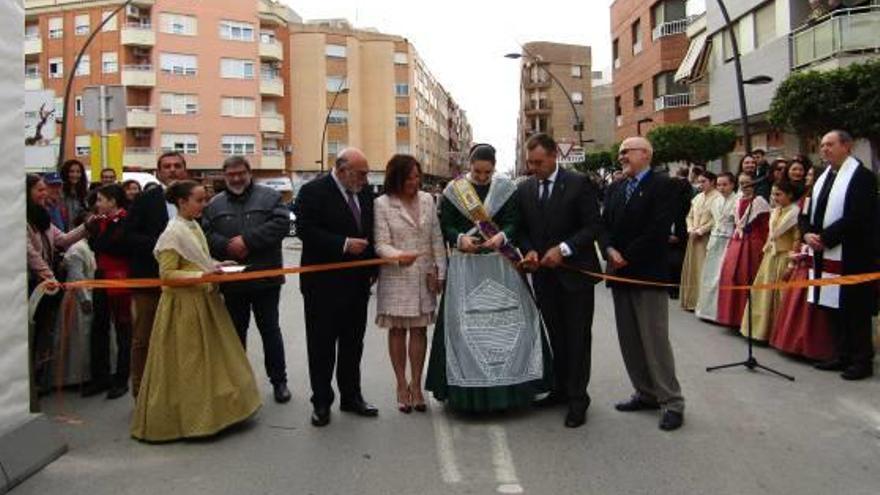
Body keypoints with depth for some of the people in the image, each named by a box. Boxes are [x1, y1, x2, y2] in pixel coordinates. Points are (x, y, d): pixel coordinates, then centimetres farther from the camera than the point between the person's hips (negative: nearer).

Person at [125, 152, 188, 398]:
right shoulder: (145, 200, 0)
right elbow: (129, 236, -5)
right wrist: (158, 244, -17)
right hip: (149, 279, -2)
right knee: (143, 339, 5)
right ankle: (141, 393, 16)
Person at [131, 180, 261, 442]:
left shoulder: (194, 226, 9)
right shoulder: (173, 232, -15)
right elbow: (167, 274, -17)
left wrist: (216, 266, 6)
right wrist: (201, 275, -25)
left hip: (204, 301, 8)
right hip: (184, 304, -8)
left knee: (210, 357, 13)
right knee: (186, 364, 2)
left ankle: (207, 413, 24)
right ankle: (187, 418, 15)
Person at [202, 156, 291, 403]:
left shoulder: (269, 196, -1)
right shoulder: (215, 204, 8)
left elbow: (281, 223, -15)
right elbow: (205, 234, 0)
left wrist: (247, 240, -18)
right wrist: (226, 245, -18)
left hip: (265, 277, -3)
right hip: (232, 280, 3)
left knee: (270, 330, 6)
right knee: (236, 332, 14)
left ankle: (279, 380, 17)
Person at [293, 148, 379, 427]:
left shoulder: (365, 193, 9)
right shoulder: (314, 192, -10)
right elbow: (304, 229, -19)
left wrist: (372, 268, 6)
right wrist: (343, 244, -22)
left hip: (357, 282, 6)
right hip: (324, 284, -6)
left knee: (353, 343, 14)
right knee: (322, 345, 5)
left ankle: (351, 397, 27)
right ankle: (321, 402, 17)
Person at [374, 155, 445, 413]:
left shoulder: (427, 200, 6)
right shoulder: (382, 204, -6)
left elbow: (436, 239, 9)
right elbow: (381, 244, -10)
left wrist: (440, 271, 5)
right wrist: (399, 256, -30)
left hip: (424, 276, 3)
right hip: (396, 277, -3)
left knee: (419, 330, 7)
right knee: (397, 331, 7)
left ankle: (416, 385, 18)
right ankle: (402, 385, 19)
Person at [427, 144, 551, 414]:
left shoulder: (506, 188, 4)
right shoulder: (453, 190, 3)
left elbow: (514, 221, -1)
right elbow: (445, 225, 2)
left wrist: (502, 237, -21)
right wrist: (459, 239, -17)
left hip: (500, 263, 1)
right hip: (465, 265, 0)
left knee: (507, 319, -1)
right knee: (466, 322, -1)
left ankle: (510, 381, 11)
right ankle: (468, 386, 8)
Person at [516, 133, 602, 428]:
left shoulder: (578, 184, -7)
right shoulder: (524, 189, 7)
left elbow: (594, 226, -10)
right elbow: (522, 229, 12)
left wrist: (563, 249, -19)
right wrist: (529, 251, -8)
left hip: (575, 272, -4)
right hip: (544, 274, 4)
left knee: (577, 337, 1)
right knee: (556, 335, 13)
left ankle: (577, 398, 9)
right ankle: (561, 388, 25)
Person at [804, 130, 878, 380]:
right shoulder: (823, 177, 15)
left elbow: (857, 217, -19)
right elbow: (810, 212, 17)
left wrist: (824, 237, -17)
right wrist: (808, 234, -2)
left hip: (851, 257, -8)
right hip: (824, 255, 8)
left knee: (855, 310, 0)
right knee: (833, 308, 13)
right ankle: (842, 356, 24)